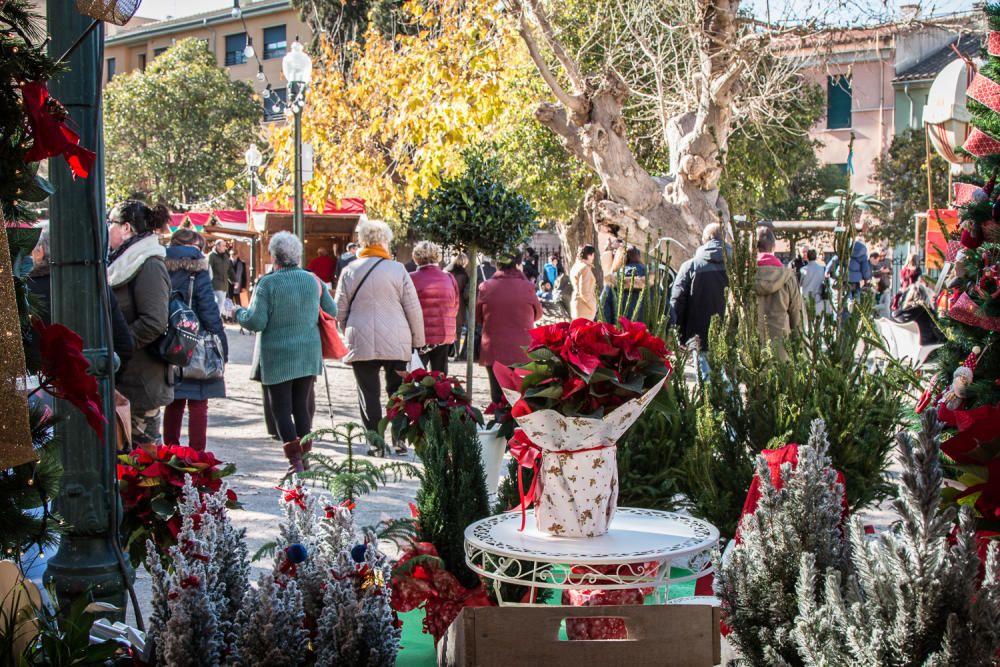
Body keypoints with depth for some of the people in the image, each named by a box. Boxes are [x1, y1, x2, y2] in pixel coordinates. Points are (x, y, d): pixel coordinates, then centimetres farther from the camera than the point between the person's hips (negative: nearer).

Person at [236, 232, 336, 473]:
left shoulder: (267, 283, -12)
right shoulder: (313, 280, 2)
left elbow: (256, 322, -15)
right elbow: (332, 312, 8)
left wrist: (239, 314, 5)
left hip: (278, 356, -5)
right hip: (309, 354, 5)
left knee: (281, 409, 2)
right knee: (302, 405, 15)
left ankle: (295, 461, -5)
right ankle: (306, 456, 19)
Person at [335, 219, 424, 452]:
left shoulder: (350, 270, 1)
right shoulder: (397, 269, -4)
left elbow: (340, 312, 6)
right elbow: (413, 309, -2)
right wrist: (417, 341, 7)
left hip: (361, 343, 0)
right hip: (396, 343, 0)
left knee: (369, 393, 6)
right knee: (397, 391, 12)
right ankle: (400, 440, 11)